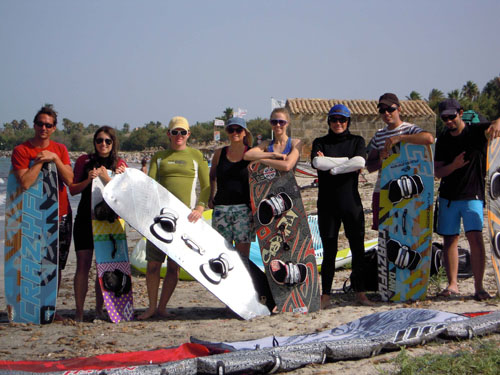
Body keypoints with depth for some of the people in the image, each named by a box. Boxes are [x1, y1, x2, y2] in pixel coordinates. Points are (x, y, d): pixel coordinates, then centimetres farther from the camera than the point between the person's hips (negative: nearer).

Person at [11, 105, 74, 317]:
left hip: (61, 214, 4)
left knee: (57, 266, 6)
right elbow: (25, 183, -16)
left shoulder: (60, 150, 9)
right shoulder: (21, 150, -3)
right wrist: (40, 160, -13)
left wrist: (54, 159, -12)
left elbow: (69, 180, -3)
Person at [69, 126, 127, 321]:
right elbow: (72, 190, 6)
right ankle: (79, 311, -4)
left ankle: (99, 309, 12)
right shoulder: (84, 161, 5)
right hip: (85, 218, 0)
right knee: (83, 264, -6)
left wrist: (106, 178, -18)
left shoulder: (120, 165, 5)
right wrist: (88, 180, -11)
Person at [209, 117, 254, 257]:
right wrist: (210, 198, 11)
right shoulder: (219, 153, 9)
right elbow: (212, 177, 22)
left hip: (244, 209, -2)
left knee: (243, 254, -4)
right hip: (221, 208, 2)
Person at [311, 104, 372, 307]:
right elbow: (317, 162, -12)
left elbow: (360, 163, -12)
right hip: (327, 203, 0)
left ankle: (360, 292, 11)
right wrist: (349, 162, -11)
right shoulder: (320, 143, 9)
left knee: (358, 248, 2)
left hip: (351, 201, 0)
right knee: (329, 250, 2)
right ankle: (325, 294, 7)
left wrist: (332, 167, -11)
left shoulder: (356, 141, 8)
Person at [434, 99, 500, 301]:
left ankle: (479, 287, -10)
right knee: (450, 239, 6)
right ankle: (452, 284, 16)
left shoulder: (476, 131, -2)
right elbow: (438, 172, 4)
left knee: (476, 238, -14)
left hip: (472, 196, -4)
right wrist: (453, 165, -17)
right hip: (448, 197, 4)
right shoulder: (443, 141, 8)